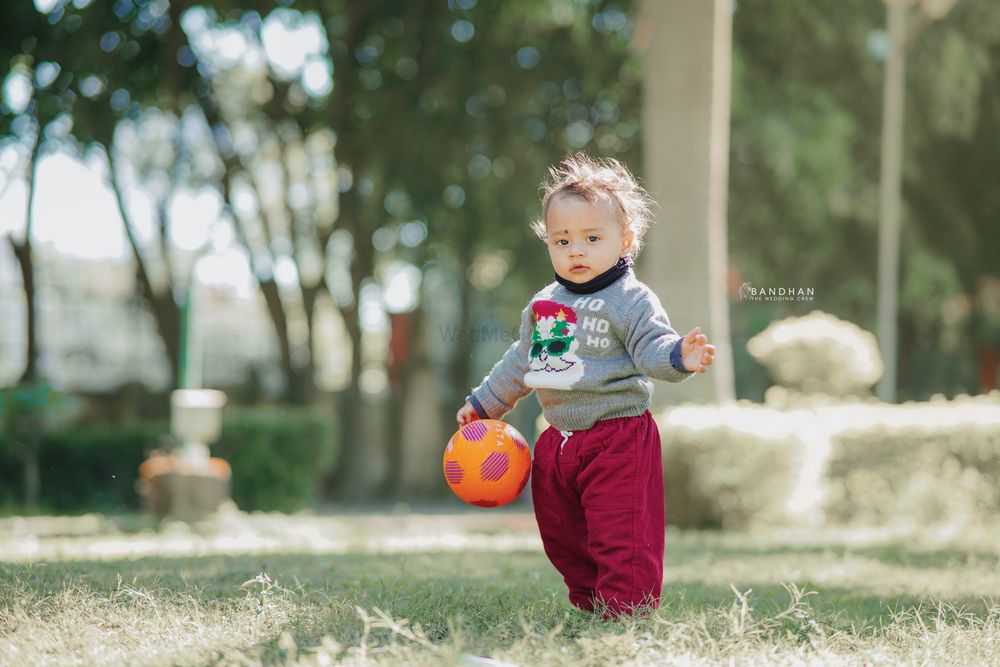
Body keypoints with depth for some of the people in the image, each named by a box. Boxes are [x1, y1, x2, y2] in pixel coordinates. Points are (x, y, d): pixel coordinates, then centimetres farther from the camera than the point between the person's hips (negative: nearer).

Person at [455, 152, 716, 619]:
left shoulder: (631, 301, -8)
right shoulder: (543, 304, 13)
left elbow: (652, 348, -19)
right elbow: (520, 362, 24)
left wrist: (680, 357, -41)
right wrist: (483, 404, 29)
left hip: (619, 438, -7)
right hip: (559, 440, 7)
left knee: (620, 537, -10)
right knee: (562, 537, 14)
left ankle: (624, 610, -2)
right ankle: (586, 603, 27)